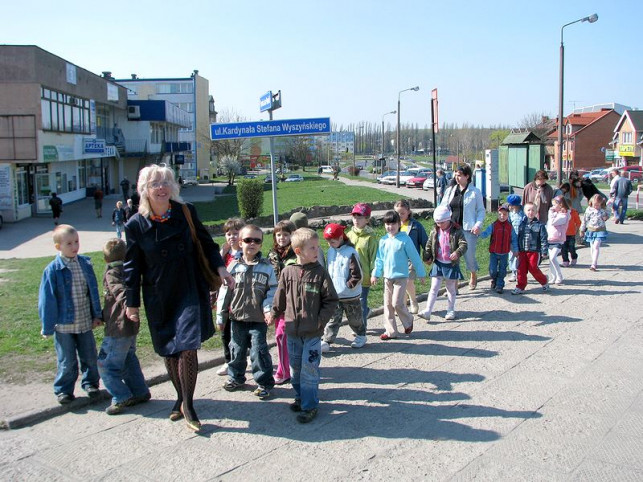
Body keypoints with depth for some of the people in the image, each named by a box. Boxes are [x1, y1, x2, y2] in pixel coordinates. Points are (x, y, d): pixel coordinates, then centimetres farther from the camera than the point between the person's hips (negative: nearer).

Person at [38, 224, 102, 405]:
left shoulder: (85, 264, -1)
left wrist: (97, 314, 9)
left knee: (90, 357, 13)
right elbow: (47, 299, -8)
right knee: (67, 361, 7)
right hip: (64, 324, -3)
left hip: (85, 322, 4)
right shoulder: (53, 270, -13)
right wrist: (47, 327, -6)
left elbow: (93, 291, 8)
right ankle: (63, 390, 25)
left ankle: (90, 383, 33)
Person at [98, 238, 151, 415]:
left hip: (118, 328, -9)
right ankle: (140, 392, 26)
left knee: (106, 364, 0)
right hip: (131, 327, 9)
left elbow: (120, 290, -32)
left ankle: (121, 397, 0)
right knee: (128, 360, 21)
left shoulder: (111, 273, -12)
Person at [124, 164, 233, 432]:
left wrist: (220, 268, -6)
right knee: (169, 350, 11)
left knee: (188, 347, -9)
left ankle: (187, 404, 9)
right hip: (159, 297, 1)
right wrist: (132, 303, 4)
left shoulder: (186, 212, -3)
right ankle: (181, 398, 32)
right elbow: (132, 267, 2)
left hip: (190, 292, -1)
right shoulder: (136, 224, -5)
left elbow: (206, 243, 8)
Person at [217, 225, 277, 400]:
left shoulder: (266, 267, -2)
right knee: (237, 350, 15)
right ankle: (236, 377, 35)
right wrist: (220, 314, 3)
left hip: (259, 320, -2)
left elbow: (272, 291, -1)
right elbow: (225, 290, 3)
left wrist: (268, 309, -15)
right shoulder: (234, 266, 1)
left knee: (259, 351, -1)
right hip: (237, 318, 3)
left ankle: (264, 382, 13)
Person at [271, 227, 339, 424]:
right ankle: (300, 398, 35)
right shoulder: (288, 272, -2)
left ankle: (310, 405, 10)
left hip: (312, 333, -3)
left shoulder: (320, 273, -8)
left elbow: (331, 300, -5)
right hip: (292, 331, 3)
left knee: (309, 370, -3)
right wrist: (273, 314, 14)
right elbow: (280, 298, 11)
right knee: (295, 369, 17)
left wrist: (321, 320, -12)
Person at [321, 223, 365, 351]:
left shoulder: (350, 253, -17)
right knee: (332, 319, 3)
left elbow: (357, 275, -17)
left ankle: (361, 336, 34)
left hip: (350, 295, -5)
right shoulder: (330, 251, 4)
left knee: (354, 319, 13)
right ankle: (326, 341, 3)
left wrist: (348, 286, -15)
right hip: (333, 295, 5)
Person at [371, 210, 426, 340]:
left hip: (401, 276, -5)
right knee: (388, 305, 7)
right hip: (387, 277, 5)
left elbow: (415, 257, -3)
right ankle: (390, 331, 16)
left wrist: (421, 273, 1)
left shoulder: (404, 239, -9)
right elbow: (379, 259, 12)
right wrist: (375, 274, 7)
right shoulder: (383, 241, 5)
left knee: (397, 303, -11)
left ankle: (408, 321, 18)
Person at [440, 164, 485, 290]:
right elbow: (443, 208, 13)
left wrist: (478, 224, -10)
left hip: (468, 229, -3)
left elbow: (481, 210, 4)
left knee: (469, 255, 0)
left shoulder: (475, 192, 0)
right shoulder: (450, 190, 10)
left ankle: (473, 276, 32)